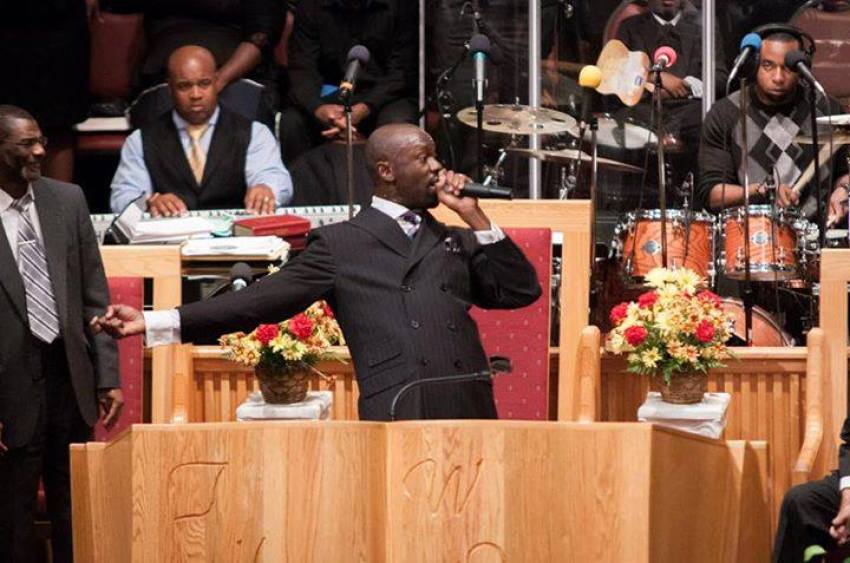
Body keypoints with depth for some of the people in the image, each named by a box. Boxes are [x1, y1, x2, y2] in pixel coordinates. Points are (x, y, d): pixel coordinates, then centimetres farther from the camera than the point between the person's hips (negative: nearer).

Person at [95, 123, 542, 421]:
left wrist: (474, 218, 10)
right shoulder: (340, 244, 11)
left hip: (469, 416, 4)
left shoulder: (455, 242, 23)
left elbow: (522, 291, 14)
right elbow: (262, 300, 5)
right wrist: (154, 323, -2)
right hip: (396, 419, -3)